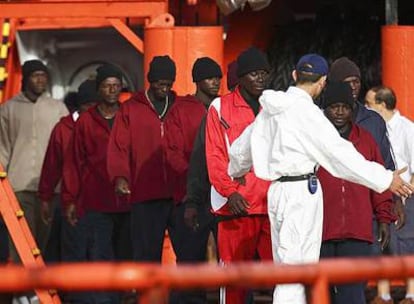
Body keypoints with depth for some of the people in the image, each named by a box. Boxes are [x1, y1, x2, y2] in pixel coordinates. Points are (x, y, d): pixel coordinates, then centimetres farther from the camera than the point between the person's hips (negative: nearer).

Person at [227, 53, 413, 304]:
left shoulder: (272, 109, 13)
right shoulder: (306, 111, -12)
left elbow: (241, 149, 27)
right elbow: (339, 152, -16)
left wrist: (236, 171, 50)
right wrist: (385, 180, -13)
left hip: (278, 189, 9)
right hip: (301, 191, -8)